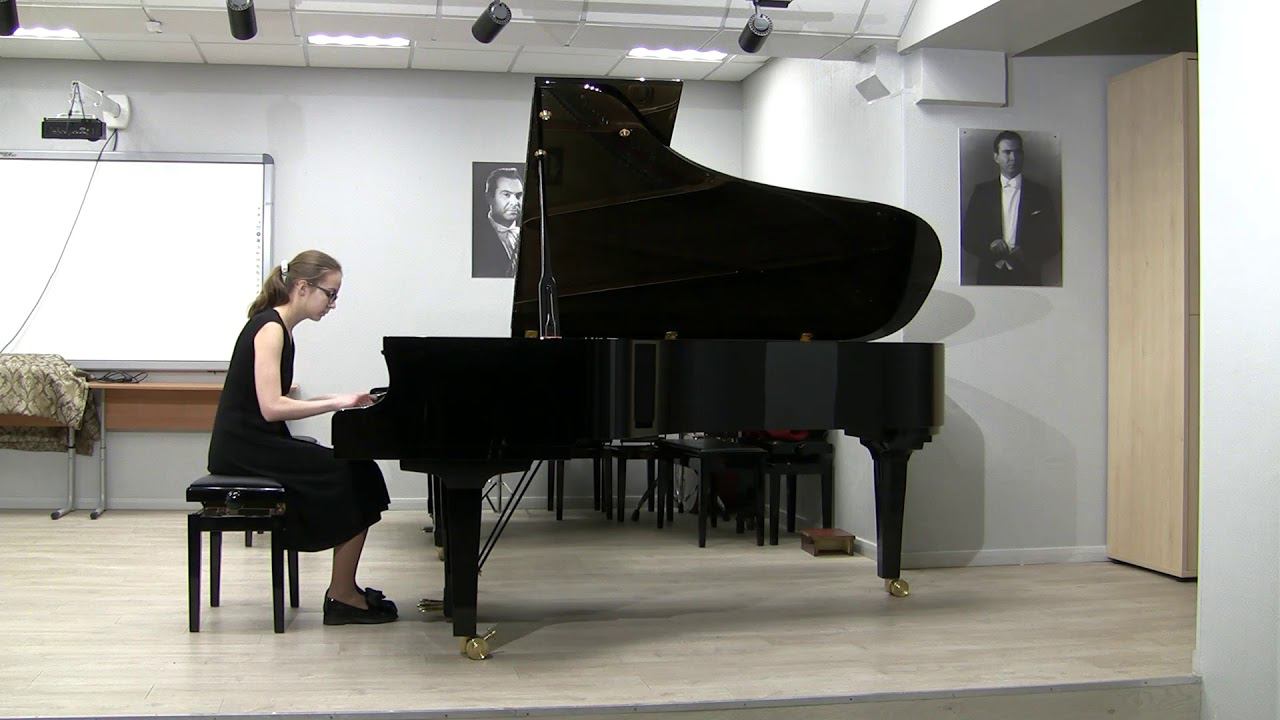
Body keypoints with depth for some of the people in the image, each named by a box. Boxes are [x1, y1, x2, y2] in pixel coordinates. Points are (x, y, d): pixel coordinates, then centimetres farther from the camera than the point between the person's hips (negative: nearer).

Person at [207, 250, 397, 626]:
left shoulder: (279, 328, 14)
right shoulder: (270, 329, -15)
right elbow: (271, 407, -25)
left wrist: (334, 400, 8)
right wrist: (335, 403, -20)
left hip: (260, 442, 9)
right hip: (244, 449, -9)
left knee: (356, 472, 2)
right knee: (350, 478, -13)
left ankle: (344, 589, 4)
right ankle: (342, 597, -3)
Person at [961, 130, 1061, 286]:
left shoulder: (1040, 194, 8)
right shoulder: (982, 192, 11)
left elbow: (1054, 242, 6)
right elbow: (966, 237, 8)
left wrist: (1026, 255, -12)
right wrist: (989, 246, -12)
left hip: (1027, 278, -1)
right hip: (990, 278, 1)